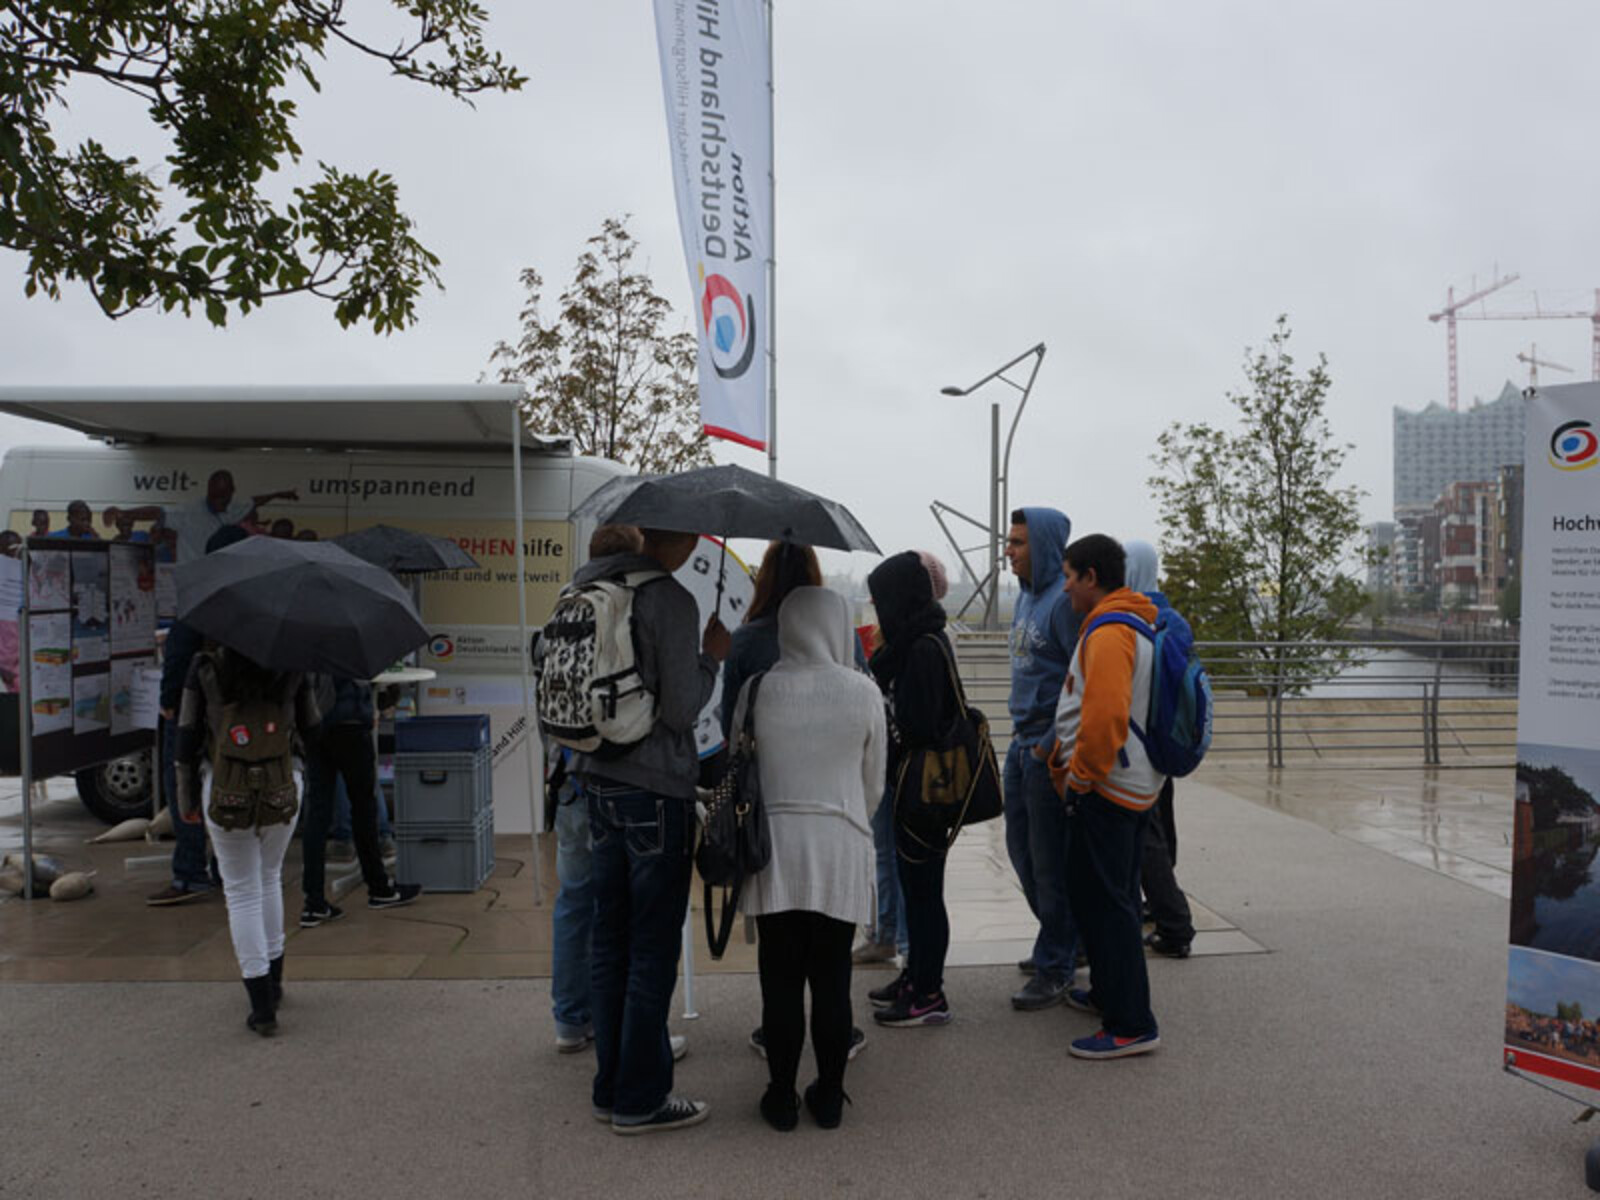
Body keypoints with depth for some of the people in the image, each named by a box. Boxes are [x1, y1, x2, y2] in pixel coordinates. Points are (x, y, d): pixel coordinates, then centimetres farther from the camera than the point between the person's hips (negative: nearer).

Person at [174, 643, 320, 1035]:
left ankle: (263, 1006, 6)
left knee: (242, 892, 9)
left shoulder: (205, 669, -3)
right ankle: (273, 981, 33)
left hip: (227, 798, -2)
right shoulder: (290, 668, -2)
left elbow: (187, 738, -1)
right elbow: (312, 728, 3)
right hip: (281, 794, 2)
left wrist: (186, 798, 8)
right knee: (269, 878, 24)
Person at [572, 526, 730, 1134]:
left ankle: (611, 1087, 27)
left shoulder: (590, 588, 7)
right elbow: (680, 711, -15)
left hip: (599, 782, 8)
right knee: (654, 949, 4)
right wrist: (713, 655, -2)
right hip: (657, 789, -7)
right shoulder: (671, 600, -16)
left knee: (609, 941, 15)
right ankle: (640, 1099, 14)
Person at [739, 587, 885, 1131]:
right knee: (832, 981, 11)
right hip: (841, 851, 0)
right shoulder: (863, 692, -5)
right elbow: (874, 785, 5)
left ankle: (782, 1097, 21)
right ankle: (829, 1097, 23)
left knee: (781, 980, 10)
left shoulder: (757, 689, -5)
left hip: (777, 851, 0)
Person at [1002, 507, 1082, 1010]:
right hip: (1022, 743, 9)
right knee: (1021, 849, 17)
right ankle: (1061, 943, 33)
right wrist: (1024, 734, 17)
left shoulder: (1064, 601, -17)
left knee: (1049, 860, 0)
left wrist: (1050, 745, -18)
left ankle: (1056, 968, 13)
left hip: (1049, 751, -9)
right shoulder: (1025, 595, 12)